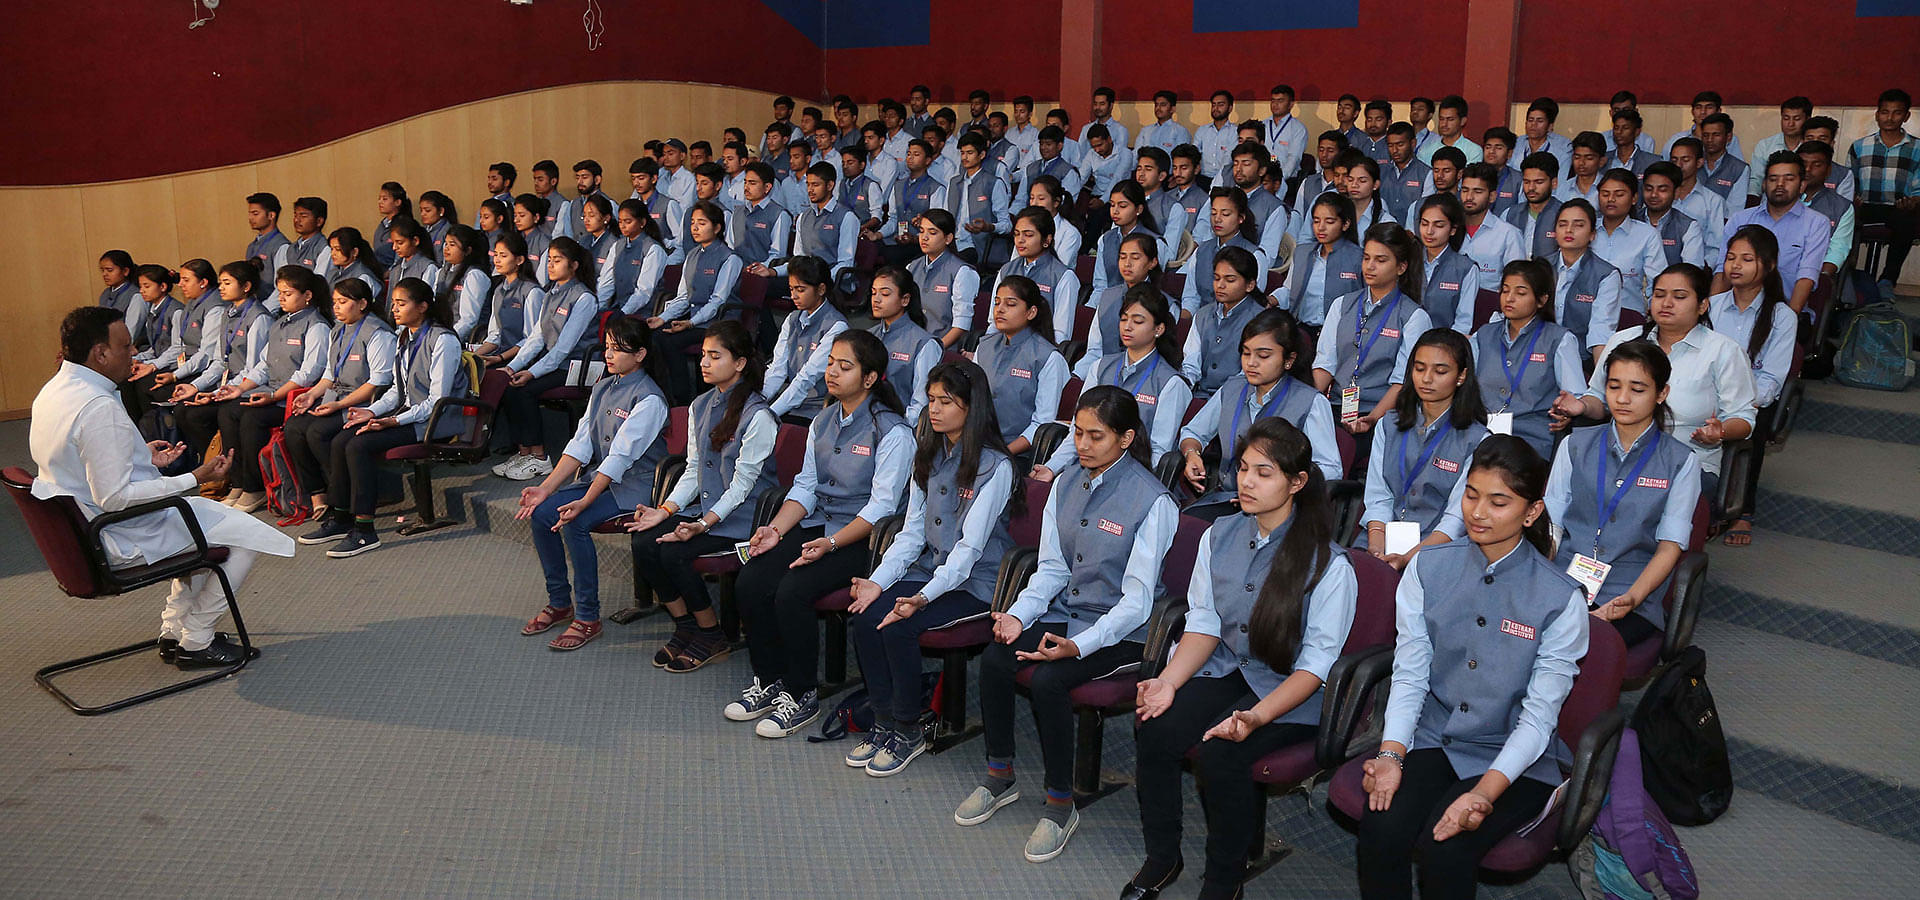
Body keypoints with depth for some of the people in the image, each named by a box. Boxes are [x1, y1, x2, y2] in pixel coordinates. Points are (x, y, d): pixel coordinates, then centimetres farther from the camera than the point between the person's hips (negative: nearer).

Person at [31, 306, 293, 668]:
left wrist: (143, 458, 17)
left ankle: (175, 630, 28)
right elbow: (114, 497, -30)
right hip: (120, 539, -11)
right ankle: (195, 642, 6)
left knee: (203, 510, 29)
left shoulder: (53, 390, 4)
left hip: (80, 529, 11)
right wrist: (195, 479, -26)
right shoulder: (100, 408, -28)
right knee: (251, 535, -5)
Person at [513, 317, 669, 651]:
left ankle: (588, 618, -15)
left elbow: (621, 456, -24)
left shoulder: (649, 399, -15)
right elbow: (580, 444, 3)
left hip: (632, 486, -8)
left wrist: (584, 502, -31)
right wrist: (546, 488, -8)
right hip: (598, 477, 8)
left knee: (573, 522, -28)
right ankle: (559, 602, 4)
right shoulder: (602, 388, 10)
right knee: (540, 513, -12)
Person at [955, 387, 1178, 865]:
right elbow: (1052, 567, 8)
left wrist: (1079, 645, -29)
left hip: (1123, 631, -6)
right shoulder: (1066, 485, 6)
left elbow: (1137, 598, -18)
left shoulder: (1153, 501, -16)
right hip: (1066, 612, 6)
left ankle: (1060, 804, -9)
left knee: (1047, 679, -28)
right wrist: (1019, 614, -10)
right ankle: (999, 776, 4)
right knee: (993, 659, -17)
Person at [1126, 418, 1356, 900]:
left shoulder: (1329, 564, -13)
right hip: (1226, 672, 5)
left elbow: (1315, 663, -14)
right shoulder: (1220, 535, 4)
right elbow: (1204, 622, 5)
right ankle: (1161, 859, 3)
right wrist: (1169, 681, -14)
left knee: (1218, 752, -30)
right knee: (1155, 732, -22)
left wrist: (1257, 716, -28)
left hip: (1291, 695, -5)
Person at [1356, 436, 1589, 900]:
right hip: (1431, 739, 2)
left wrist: (1485, 792, -24)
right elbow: (1409, 674, -3)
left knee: (1444, 848, -27)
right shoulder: (1428, 569, 0)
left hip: (1513, 758, -2)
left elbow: (1539, 716, -11)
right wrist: (1391, 753, -19)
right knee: (1382, 830, -25)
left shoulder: (1561, 599, -9)